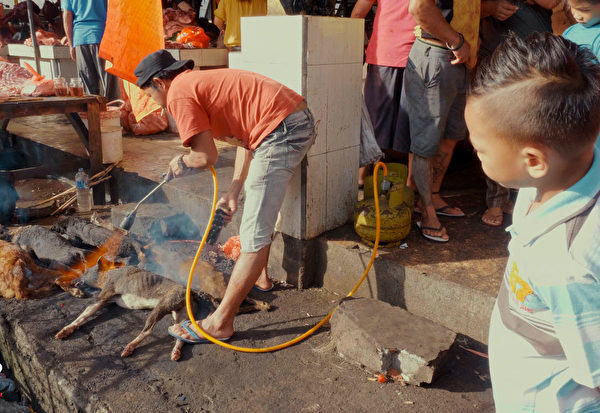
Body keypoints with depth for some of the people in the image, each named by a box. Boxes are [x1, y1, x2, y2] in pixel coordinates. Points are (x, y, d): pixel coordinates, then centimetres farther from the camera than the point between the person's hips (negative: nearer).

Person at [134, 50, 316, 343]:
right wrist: (234, 191, 18)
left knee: (254, 233, -7)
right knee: (260, 211, 29)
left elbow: (206, 157, -10)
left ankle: (220, 323, 1)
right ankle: (258, 276, 47)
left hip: (281, 131, -10)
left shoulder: (179, 93, -3)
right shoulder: (202, 81, 25)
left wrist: (182, 163, 13)